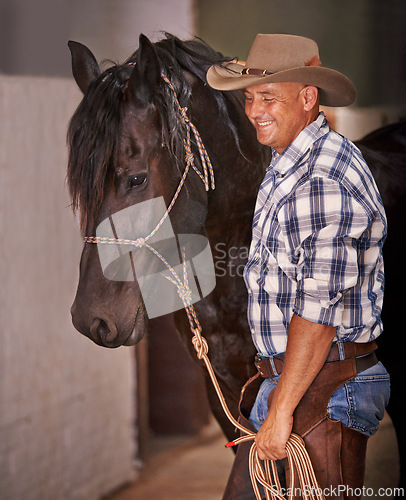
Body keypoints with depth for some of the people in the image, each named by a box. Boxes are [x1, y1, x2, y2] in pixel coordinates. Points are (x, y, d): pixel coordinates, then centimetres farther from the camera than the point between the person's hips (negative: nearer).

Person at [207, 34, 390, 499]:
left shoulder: (323, 182, -21)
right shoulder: (288, 168, 14)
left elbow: (319, 310, -24)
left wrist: (281, 411, -22)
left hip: (325, 387, -10)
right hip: (285, 376, 10)